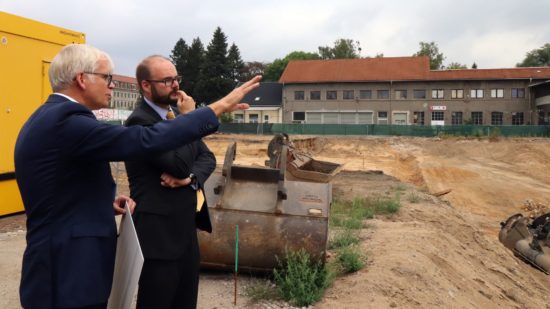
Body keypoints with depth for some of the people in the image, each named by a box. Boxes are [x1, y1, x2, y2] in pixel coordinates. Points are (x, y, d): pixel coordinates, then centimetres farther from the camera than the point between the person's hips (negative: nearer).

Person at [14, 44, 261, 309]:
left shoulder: (47, 118, 10)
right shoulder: (66, 119, -22)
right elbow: (148, 139, -29)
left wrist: (105, 203, 5)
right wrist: (220, 106, -24)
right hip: (71, 274, -10)